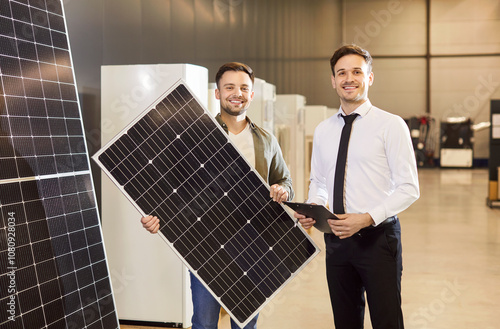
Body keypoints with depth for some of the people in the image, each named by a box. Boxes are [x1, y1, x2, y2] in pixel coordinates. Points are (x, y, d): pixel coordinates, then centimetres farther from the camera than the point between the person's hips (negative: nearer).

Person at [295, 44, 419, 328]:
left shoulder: (391, 125, -7)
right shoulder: (323, 131, 9)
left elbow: (409, 189, -10)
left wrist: (367, 218, -21)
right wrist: (312, 208, -3)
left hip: (378, 237, -5)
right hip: (337, 239, 5)